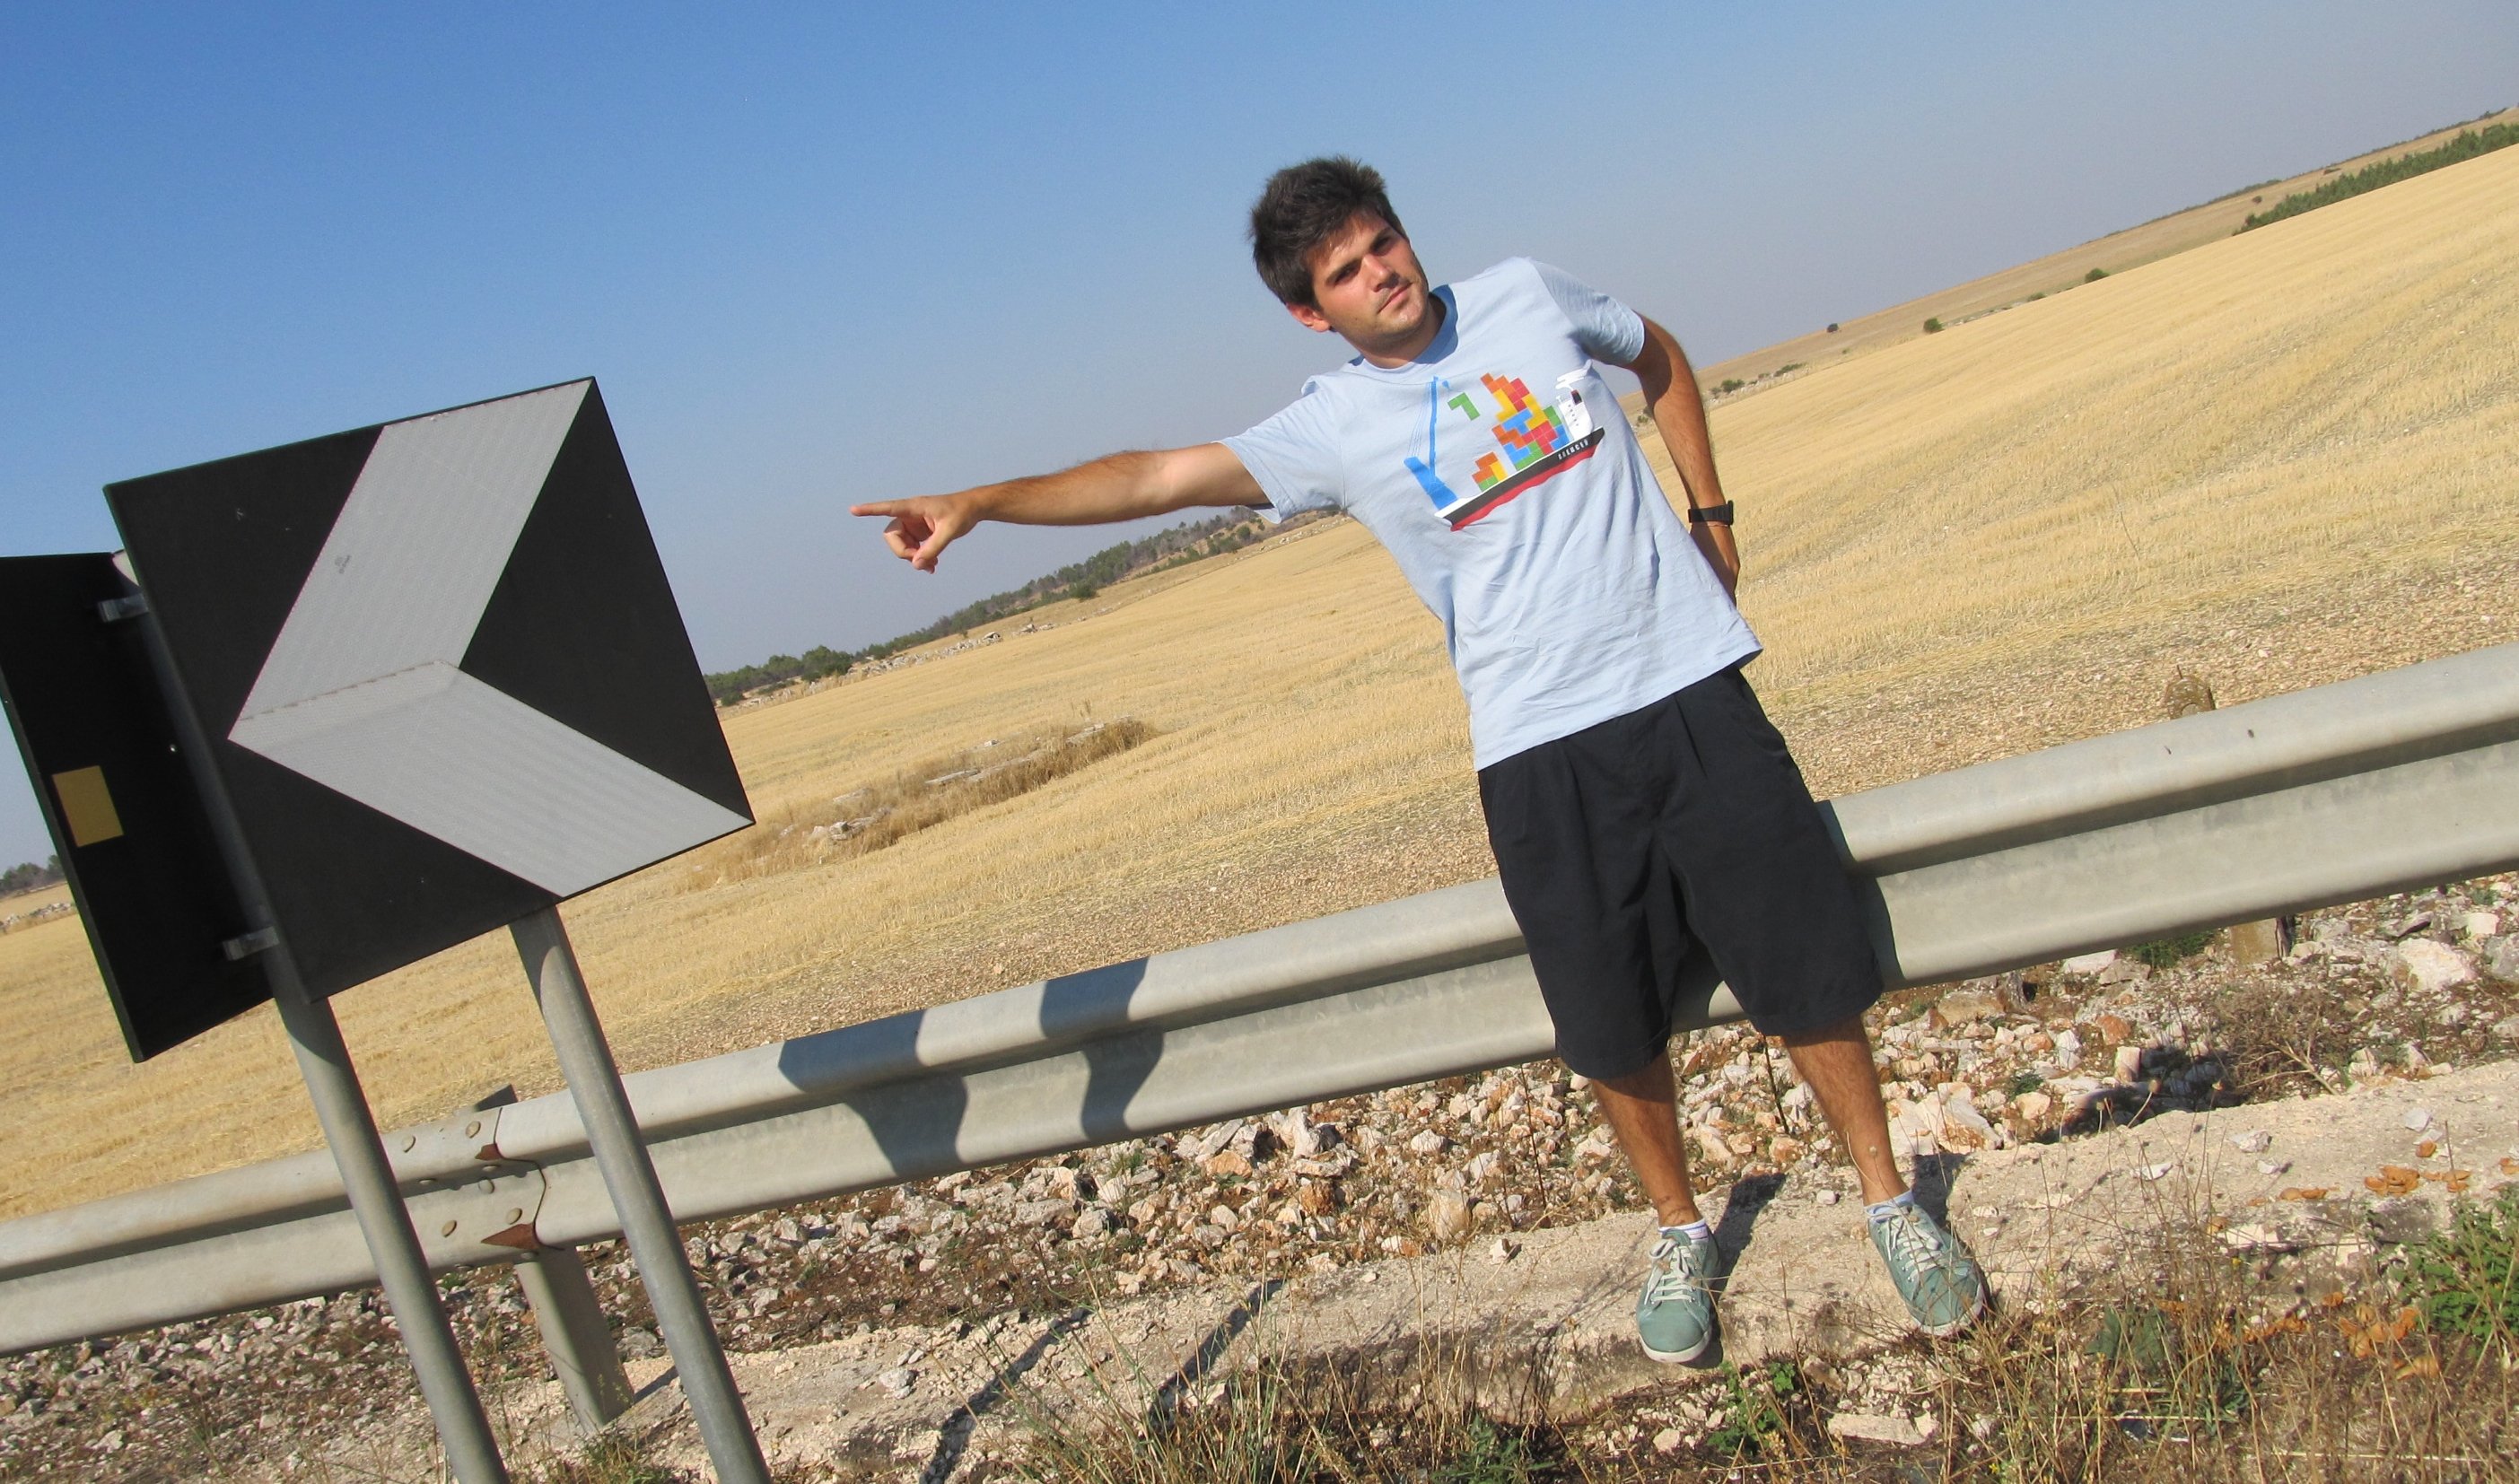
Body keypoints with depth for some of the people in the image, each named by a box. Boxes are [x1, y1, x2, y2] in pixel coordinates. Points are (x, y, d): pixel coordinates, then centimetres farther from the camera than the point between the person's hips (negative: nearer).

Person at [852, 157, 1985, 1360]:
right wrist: (982, 501, -17)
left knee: (1807, 959, 5)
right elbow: (1162, 475, -9)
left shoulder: (1527, 296, 6)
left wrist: (1709, 513, 16)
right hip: (1539, 748, -1)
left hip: (1688, 685, 2)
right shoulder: (1332, 427, -2)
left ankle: (1889, 1202, 29)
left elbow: (1660, 359, 23)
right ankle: (1679, 1234, 33)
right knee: (1614, 1025, 5)